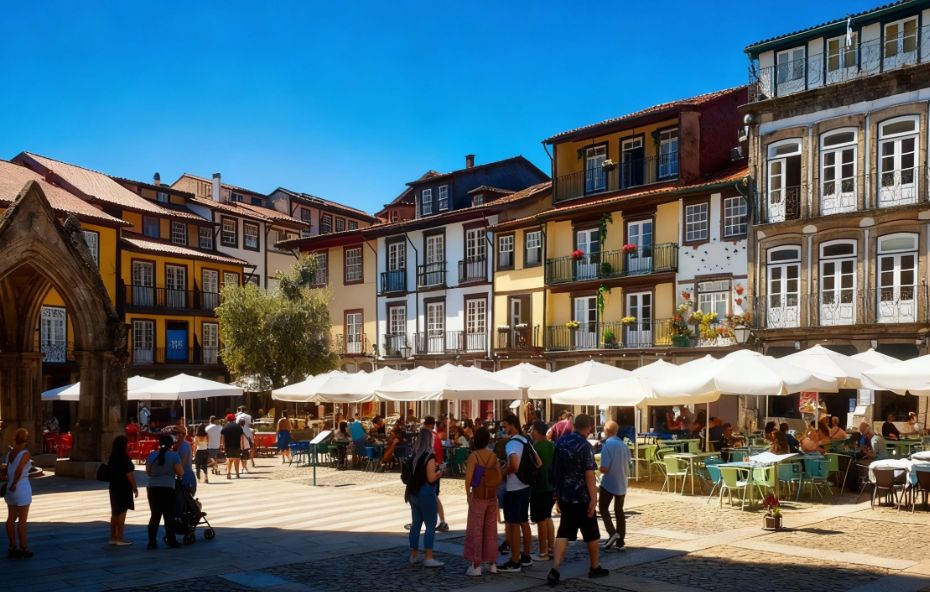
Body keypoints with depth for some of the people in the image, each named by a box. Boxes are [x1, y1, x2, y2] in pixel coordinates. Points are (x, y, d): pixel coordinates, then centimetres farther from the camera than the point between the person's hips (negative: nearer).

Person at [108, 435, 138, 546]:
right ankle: (120, 538, -4)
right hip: (124, 489, -9)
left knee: (115, 512, 13)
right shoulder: (124, 459, -16)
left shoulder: (112, 459, 10)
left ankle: (113, 537, 17)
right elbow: (129, 475, -17)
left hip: (114, 488, 9)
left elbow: (111, 474, 17)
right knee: (122, 512, -5)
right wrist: (135, 488, -10)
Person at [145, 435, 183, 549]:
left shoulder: (151, 455, 7)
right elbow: (180, 472, -6)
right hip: (167, 488, -4)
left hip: (152, 488, 4)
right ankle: (171, 541, 9)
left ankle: (152, 542, 9)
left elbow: (148, 472, 14)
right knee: (169, 516, 5)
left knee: (155, 515, 11)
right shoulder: (174, 455, -5)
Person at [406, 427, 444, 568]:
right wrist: (439, 471, 0)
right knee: (431, 525, -2)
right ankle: (428, 558, -3)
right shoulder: (429, 456, -16)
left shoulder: (414, 455, 7)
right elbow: (431, 478, -19)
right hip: (426, 492, -8)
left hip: (414, 492, 8)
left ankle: (414, 555, 21)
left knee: (416, 523, 14)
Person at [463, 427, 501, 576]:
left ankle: (476, 565, 2)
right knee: (491, 530, 13)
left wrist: (468, 494, -4)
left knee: (475, 531, 3)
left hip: (478, 497, -4)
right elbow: (499, 477, 0)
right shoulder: (493, 456, 0)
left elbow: (468, 478, -17)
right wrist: (492, 488, 12)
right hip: (492, 497, 4)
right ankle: (492, 564, 19)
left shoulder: (474, 456, -13)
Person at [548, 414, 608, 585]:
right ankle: (595, 567, 25)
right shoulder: (584, 445, -16)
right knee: (591, 533, 12)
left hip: (563, 495, 6)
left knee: (564, 532, 5)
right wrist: (593, 499, -16)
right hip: (582, 497, -6)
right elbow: (589, 474, -19)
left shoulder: (560, 442, 6)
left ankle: (555, 569, -8)